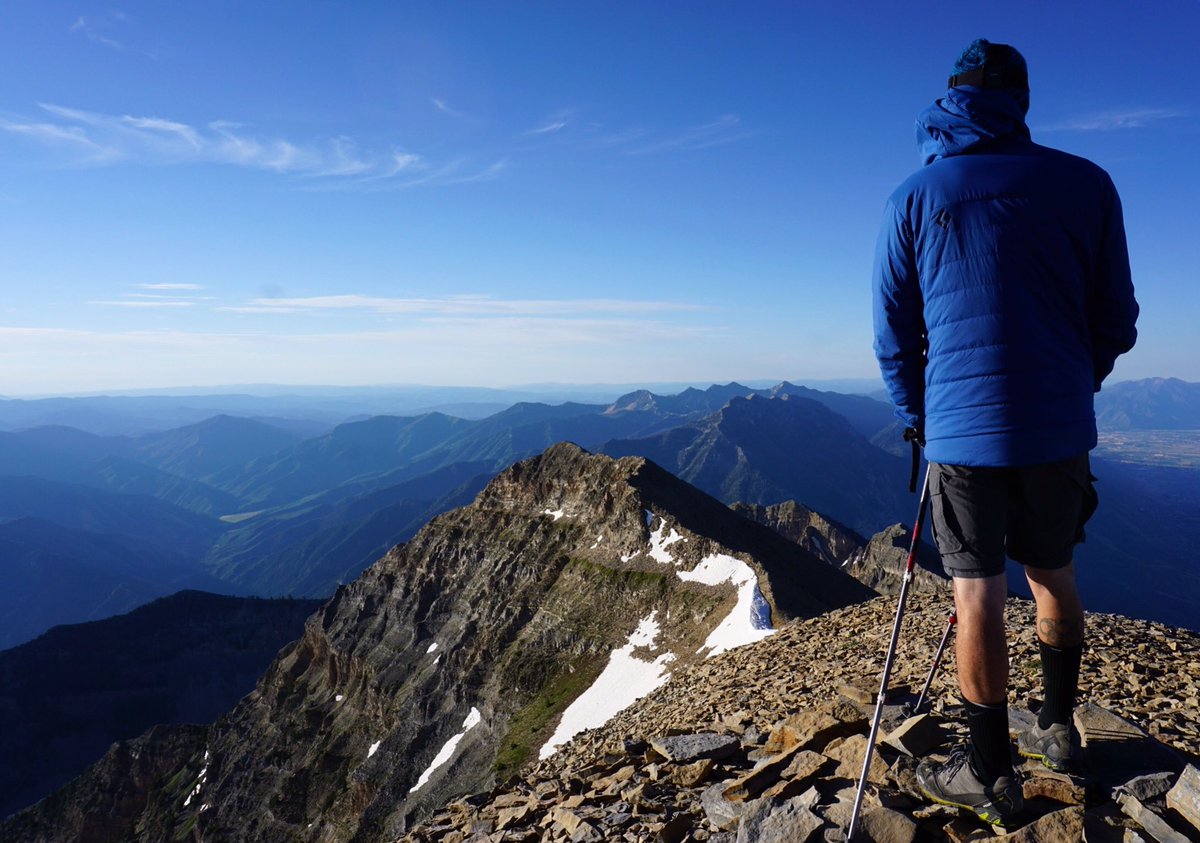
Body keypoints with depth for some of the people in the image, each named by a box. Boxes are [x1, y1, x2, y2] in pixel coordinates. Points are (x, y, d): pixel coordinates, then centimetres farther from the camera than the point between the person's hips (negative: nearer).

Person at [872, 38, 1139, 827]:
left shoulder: (913, 198, -1)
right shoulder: (1085, 183, 2)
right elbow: (1116, 323, 5)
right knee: (1054, 576, 20)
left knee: (978, 595, 4)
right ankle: (1058, 729, 35)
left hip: (961, 430, -2)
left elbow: (894, 336, 2)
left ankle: (991, 773, 15)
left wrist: (919, 417, 16)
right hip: (1060, 428, 3)